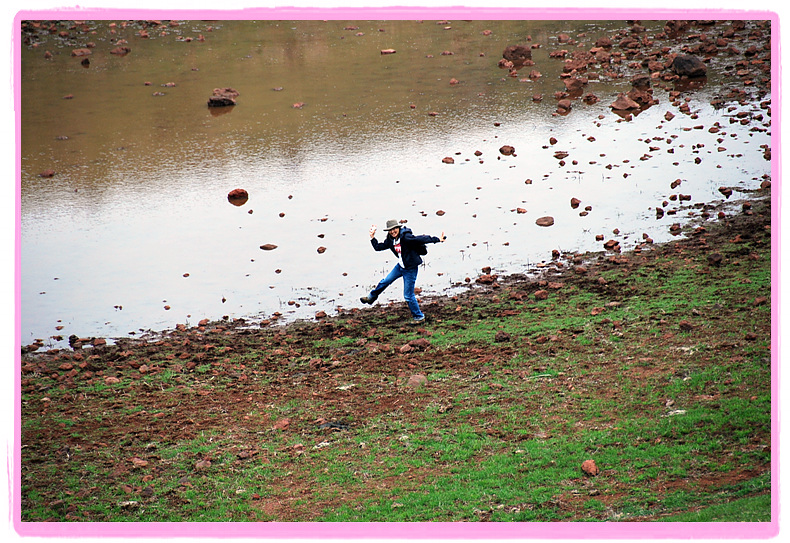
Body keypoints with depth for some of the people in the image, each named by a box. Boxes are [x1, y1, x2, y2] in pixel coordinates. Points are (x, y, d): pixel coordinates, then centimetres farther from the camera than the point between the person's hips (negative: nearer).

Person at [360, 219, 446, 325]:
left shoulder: (406, 237, -25)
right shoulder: (391, 240, 0)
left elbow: (421, 239, -28)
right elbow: (378, 247, 9)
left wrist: (437, 239, -33)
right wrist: (372, 237, 2)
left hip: (410, 269, -8)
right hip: (400, 266, 8)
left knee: (408, 295, -2)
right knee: (385, 282, 20)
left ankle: (419, 317, 14)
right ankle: (371, 297, 44)